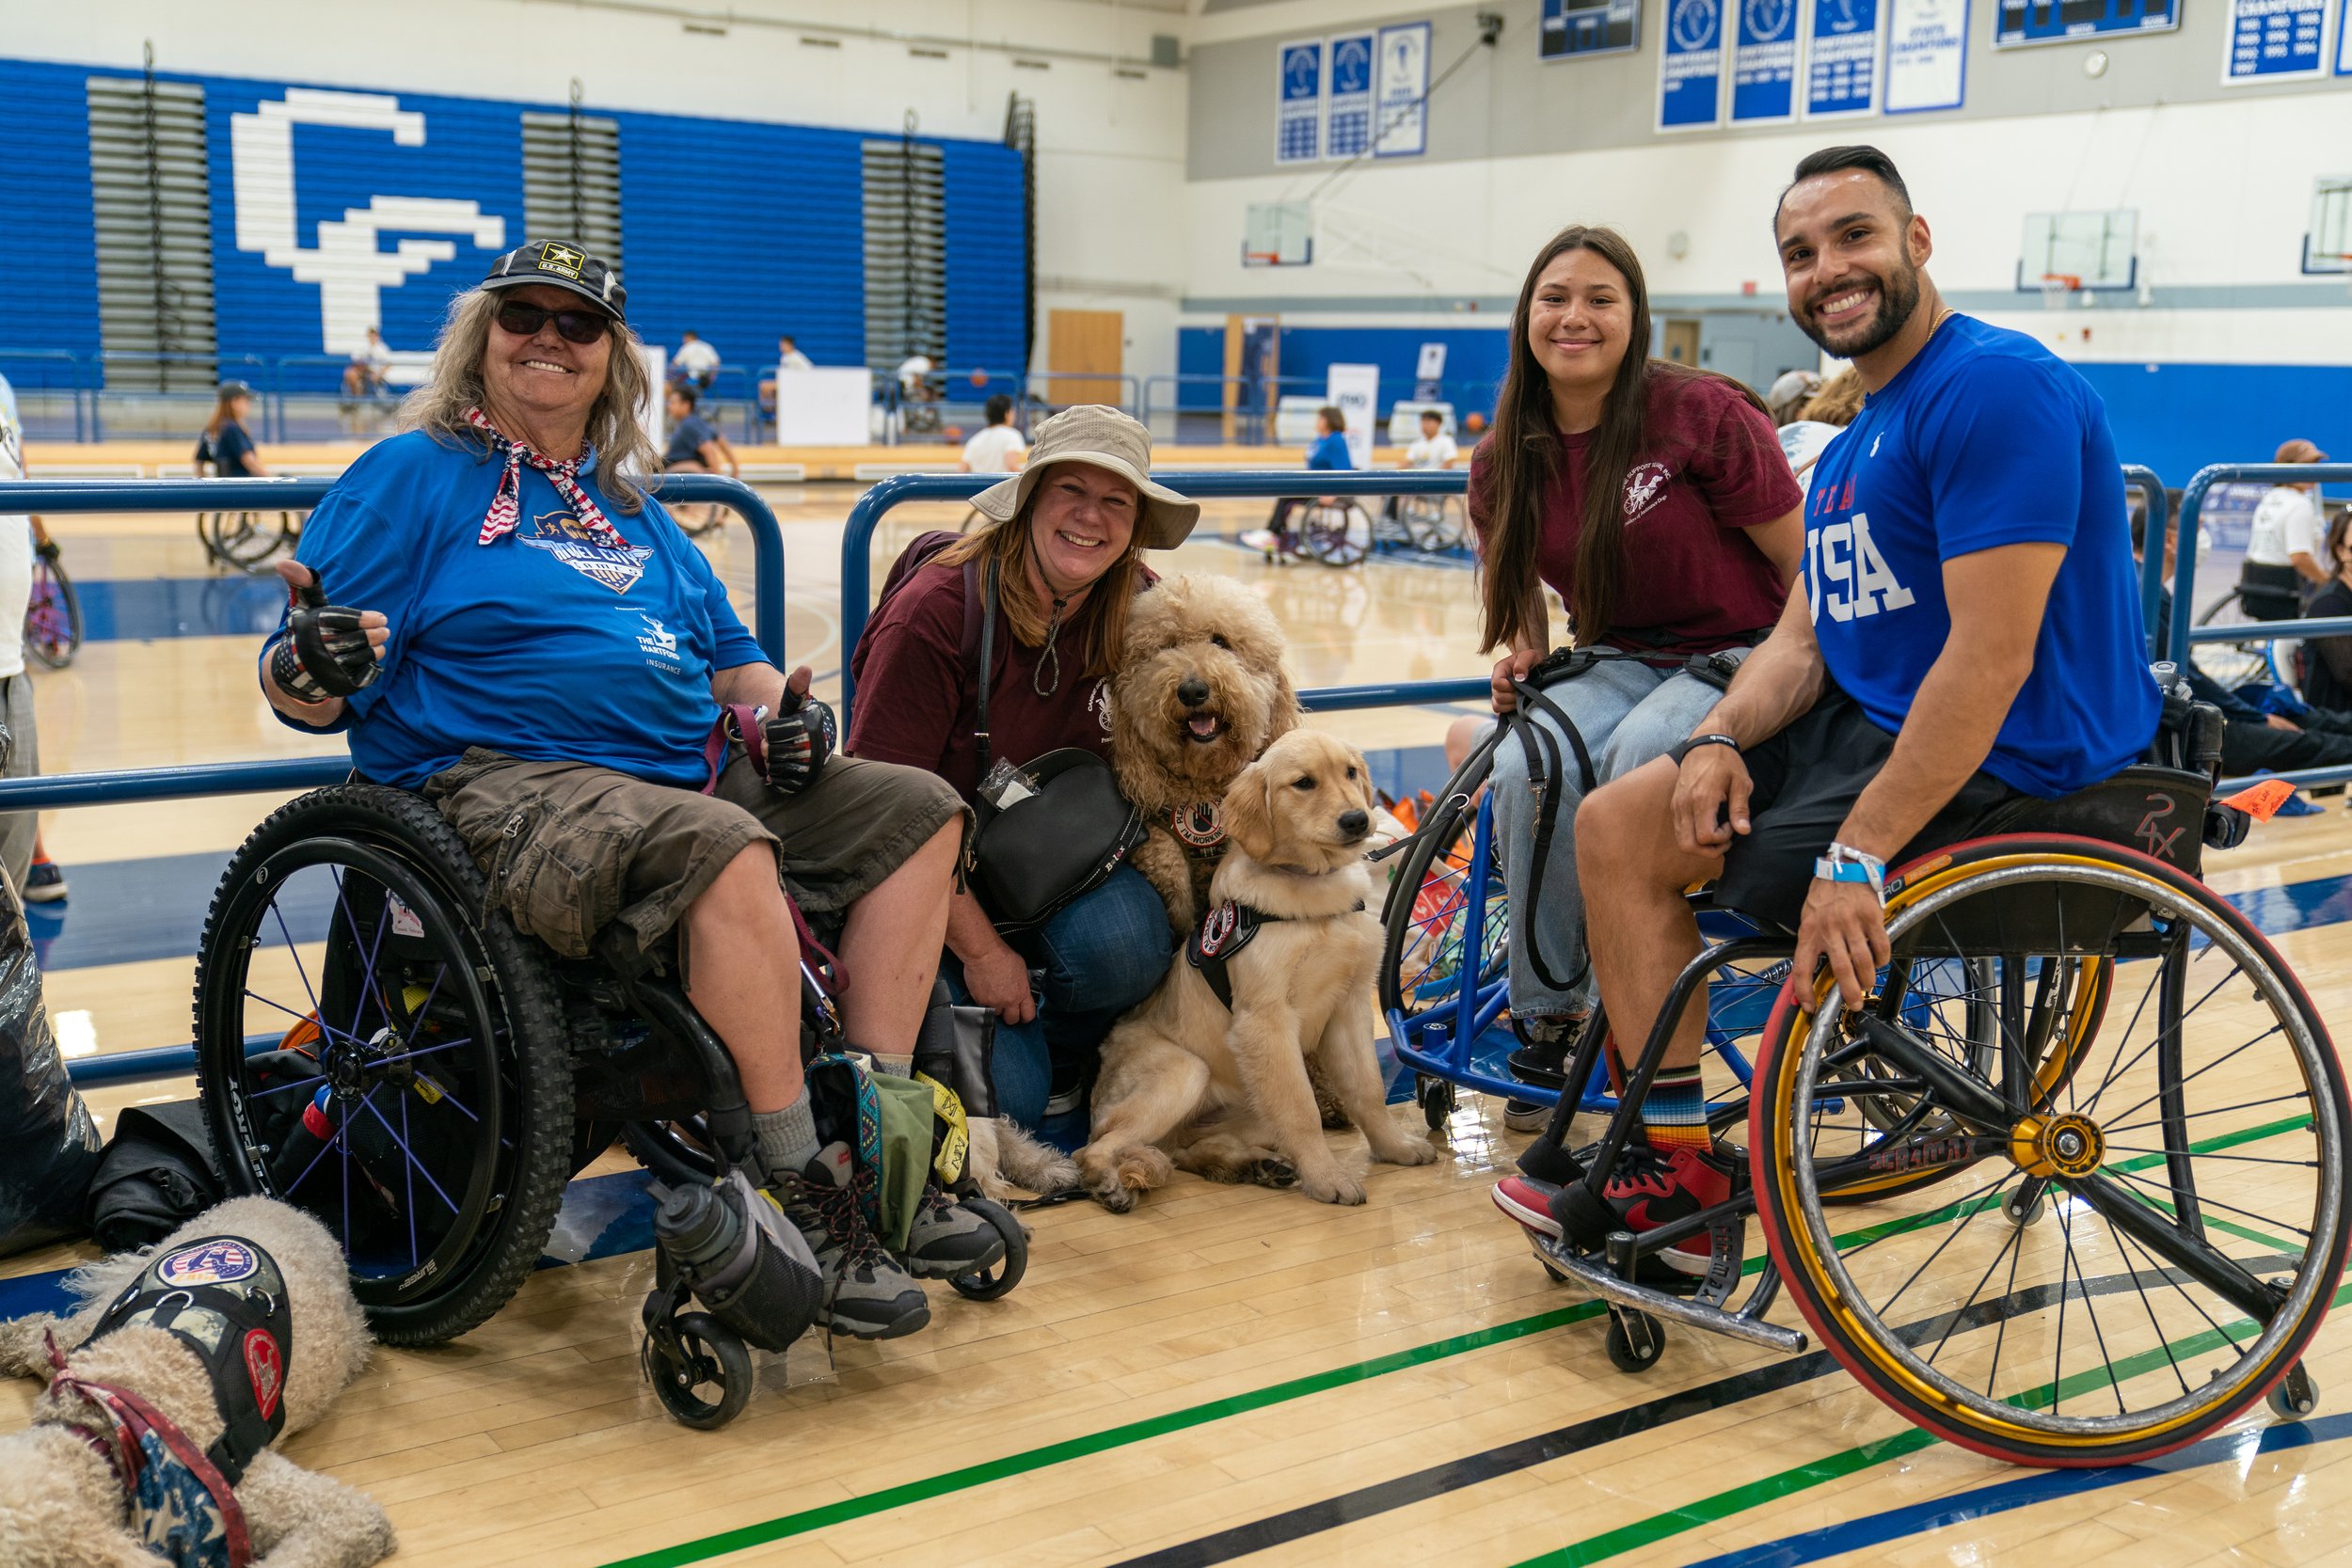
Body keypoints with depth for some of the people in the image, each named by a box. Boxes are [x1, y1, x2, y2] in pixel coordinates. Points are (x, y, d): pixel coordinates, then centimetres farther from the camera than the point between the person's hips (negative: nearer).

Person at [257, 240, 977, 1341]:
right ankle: (807, 1202, -25)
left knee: (918, 813, -5)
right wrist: (312, 665, -27)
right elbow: (298, 689, -3)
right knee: (724, 844, -36)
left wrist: (784, 708, 6)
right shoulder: (411, 476, 4)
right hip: (502, 786, -7)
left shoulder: (629, 505, 24)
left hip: (689, 774, 8)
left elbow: (726, 656, 28)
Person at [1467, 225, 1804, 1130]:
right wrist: (1518, 656, -3)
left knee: (1639, 760, -35)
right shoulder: (1505, 460, 2)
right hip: (1615, 662, 4)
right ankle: (1546, 1023, -11)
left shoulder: (1702, 413, -14)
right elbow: (1515, 595, 19)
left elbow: (1808, 567, -10)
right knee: (1526, 768, -28)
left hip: (1741, 653, -4)